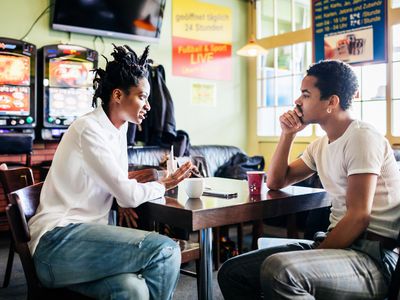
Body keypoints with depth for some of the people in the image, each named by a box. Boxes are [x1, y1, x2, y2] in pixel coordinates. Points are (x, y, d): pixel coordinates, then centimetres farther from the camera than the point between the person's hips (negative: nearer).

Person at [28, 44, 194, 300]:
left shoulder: (118, 129, 12)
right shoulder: (90, 130, -14)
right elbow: (128, 195, -17)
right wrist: (164, 185, 0)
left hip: (84, 234, 7)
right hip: (59, 239, -7)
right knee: (165, 250, -23)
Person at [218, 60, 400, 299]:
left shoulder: (362, 137, -11)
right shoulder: (321, 145, 14)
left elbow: (358, 216, -18)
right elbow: (276, 182, 21)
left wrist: (317, 256, -14)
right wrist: (288, 134, 10)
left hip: (373, 255, -8)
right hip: (339, 243, 8)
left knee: (278, 270, -37)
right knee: (232, 273, -2)